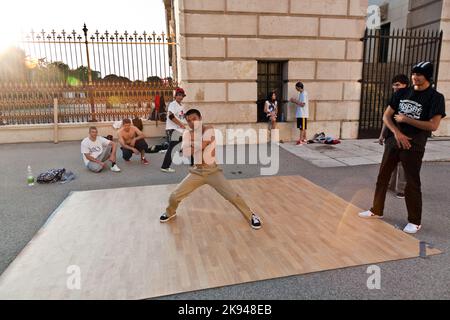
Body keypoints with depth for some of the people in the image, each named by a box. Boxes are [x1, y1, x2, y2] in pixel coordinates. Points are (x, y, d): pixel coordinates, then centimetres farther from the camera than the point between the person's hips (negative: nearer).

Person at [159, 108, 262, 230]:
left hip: (213, 171, -3)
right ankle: (170, 212, 36)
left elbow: (202, 145, -28)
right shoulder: (187, 133, 0)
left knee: (233, 196, -9)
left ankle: (251, 216, 16)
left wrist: (192, 143, -11)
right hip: (196, 172, 3)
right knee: (174, 197, 2)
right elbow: (185, 152, -15)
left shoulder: (209, 129, -12)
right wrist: (201, 146, -21)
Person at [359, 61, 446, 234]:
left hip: (414, 146, -5)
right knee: (383, 176, 9)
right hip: (393, 141, 5)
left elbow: (433, 126, -15)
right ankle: (376, 210, 24)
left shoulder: (435, 97, -7)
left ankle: (415, 221, 15)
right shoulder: (402, 93, 8)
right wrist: (397, 133, -11)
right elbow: (386, 116, 5)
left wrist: (406, 119, -14)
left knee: (412, 183, 0)